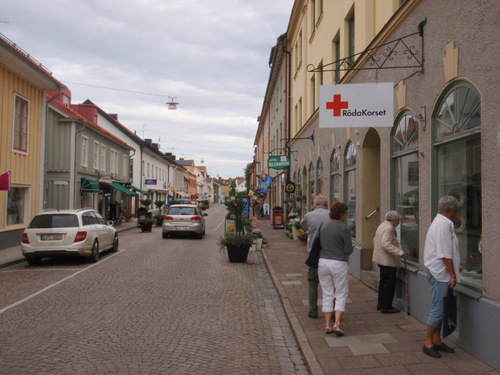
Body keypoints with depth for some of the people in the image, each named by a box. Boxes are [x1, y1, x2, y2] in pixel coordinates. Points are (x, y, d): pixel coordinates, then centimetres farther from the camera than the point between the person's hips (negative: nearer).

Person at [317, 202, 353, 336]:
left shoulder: (324, 225, 3)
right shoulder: (344, 229, -14)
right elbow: (349, 250, -11)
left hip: (323, 262, 5)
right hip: (339, 264, -5)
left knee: (327, 295, 12)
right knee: (341, 295, 7)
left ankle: (328, 325, 13)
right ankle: (336, 324, -3)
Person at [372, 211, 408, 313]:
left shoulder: (382, 225, 14)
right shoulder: (389, 228, -19)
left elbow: (375, 241, 23)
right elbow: (386, 244, -30)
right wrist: (400, 253, -30)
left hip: (381, 258, 11)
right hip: (388, 260, -11)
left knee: (383, 281, 19)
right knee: (390, 283, -3)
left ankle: (381, 303, 27)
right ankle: (386, 307, 2)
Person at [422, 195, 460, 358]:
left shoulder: (442, 222, 15)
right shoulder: (443, 225, -18)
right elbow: (445, 255, -21)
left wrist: (452, 274, 18)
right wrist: (453, 275, -15)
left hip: (439, 272, 10)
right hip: (441, 272, -10)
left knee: (440, 308, 15)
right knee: (438, 308, -4)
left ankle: (437, 340, 24)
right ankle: (428, 343, 4)